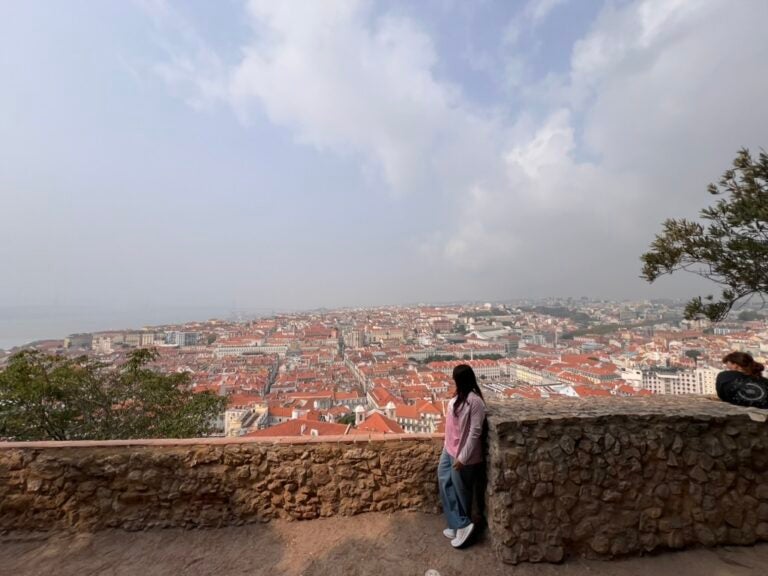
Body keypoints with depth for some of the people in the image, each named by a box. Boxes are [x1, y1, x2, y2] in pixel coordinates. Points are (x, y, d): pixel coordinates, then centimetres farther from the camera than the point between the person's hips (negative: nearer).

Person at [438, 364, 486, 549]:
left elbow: (475, 432, -24)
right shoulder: (459, 396, 3)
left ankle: (463, 524, 30)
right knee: (446, 484, 15)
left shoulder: (475, 401, -25)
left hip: (462, 454, -9)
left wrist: (463, 457, -21)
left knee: (461, 490, 9)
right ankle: (458, 525, 30)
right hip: (450, 449, 9)